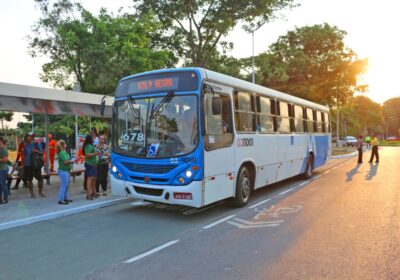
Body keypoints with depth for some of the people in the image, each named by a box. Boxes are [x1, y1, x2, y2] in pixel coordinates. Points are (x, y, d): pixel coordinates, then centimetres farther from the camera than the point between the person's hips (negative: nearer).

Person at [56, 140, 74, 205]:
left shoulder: (64, 152, 13)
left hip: (67, 170, 10)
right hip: (63, 171, -10)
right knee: (64, 186, -6)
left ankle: (65, 198, 25)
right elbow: (66, 161, -23)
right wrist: (72, 161, -8)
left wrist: (70, 161, 0)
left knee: (67, 185, 16)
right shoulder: (61, 153, -17)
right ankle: (61, 200, -2)